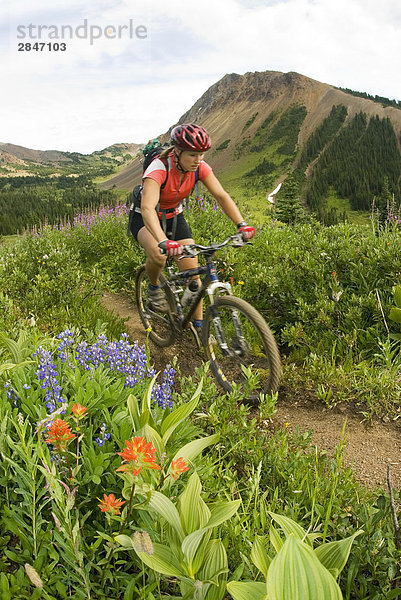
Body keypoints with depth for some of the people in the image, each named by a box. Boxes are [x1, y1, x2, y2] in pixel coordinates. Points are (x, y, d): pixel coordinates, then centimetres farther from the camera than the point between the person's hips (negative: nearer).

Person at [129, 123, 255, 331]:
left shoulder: (199, 167, -17)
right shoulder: (159, 168, -33)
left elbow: (222, 196, -20)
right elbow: (147, 208, -47)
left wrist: (242, 224, -35)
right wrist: (163, 242, -63)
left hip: (174, 217, 4)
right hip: (146, 219, -4)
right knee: (158, 255, -36)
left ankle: (199, 325, 5)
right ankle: (154, 287, -2)